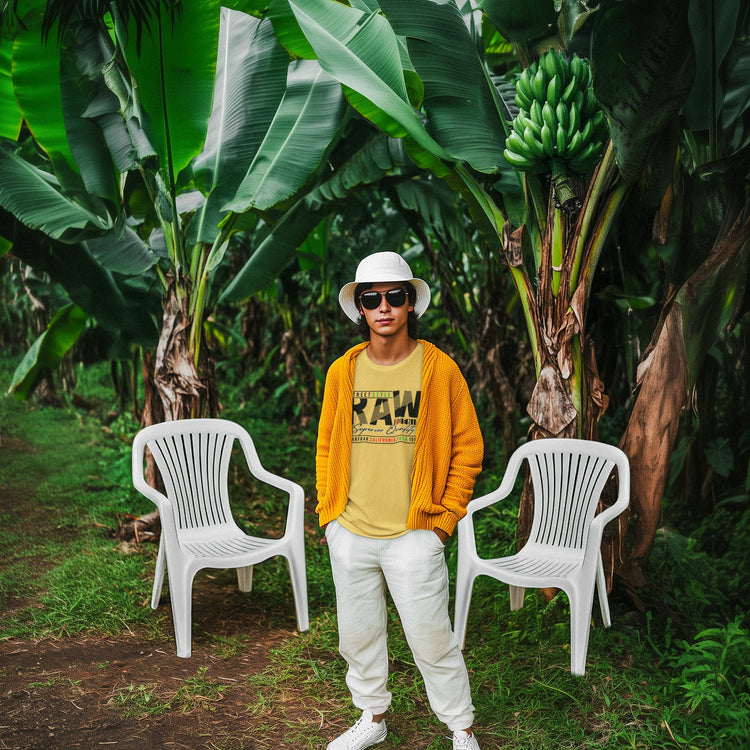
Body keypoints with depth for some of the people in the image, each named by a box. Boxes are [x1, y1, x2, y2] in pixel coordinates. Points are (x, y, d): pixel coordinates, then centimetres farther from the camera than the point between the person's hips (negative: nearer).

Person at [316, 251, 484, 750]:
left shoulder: (439, 368, -5)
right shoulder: (342, 371, 4)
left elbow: (467, 447, -2)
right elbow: (327, 447, 12)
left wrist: (444, 520, -5)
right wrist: (328, 513, 6)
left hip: (413, 535, -3)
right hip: (349, 535, 4)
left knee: (432, 639, 4)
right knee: (359, 634, 16)